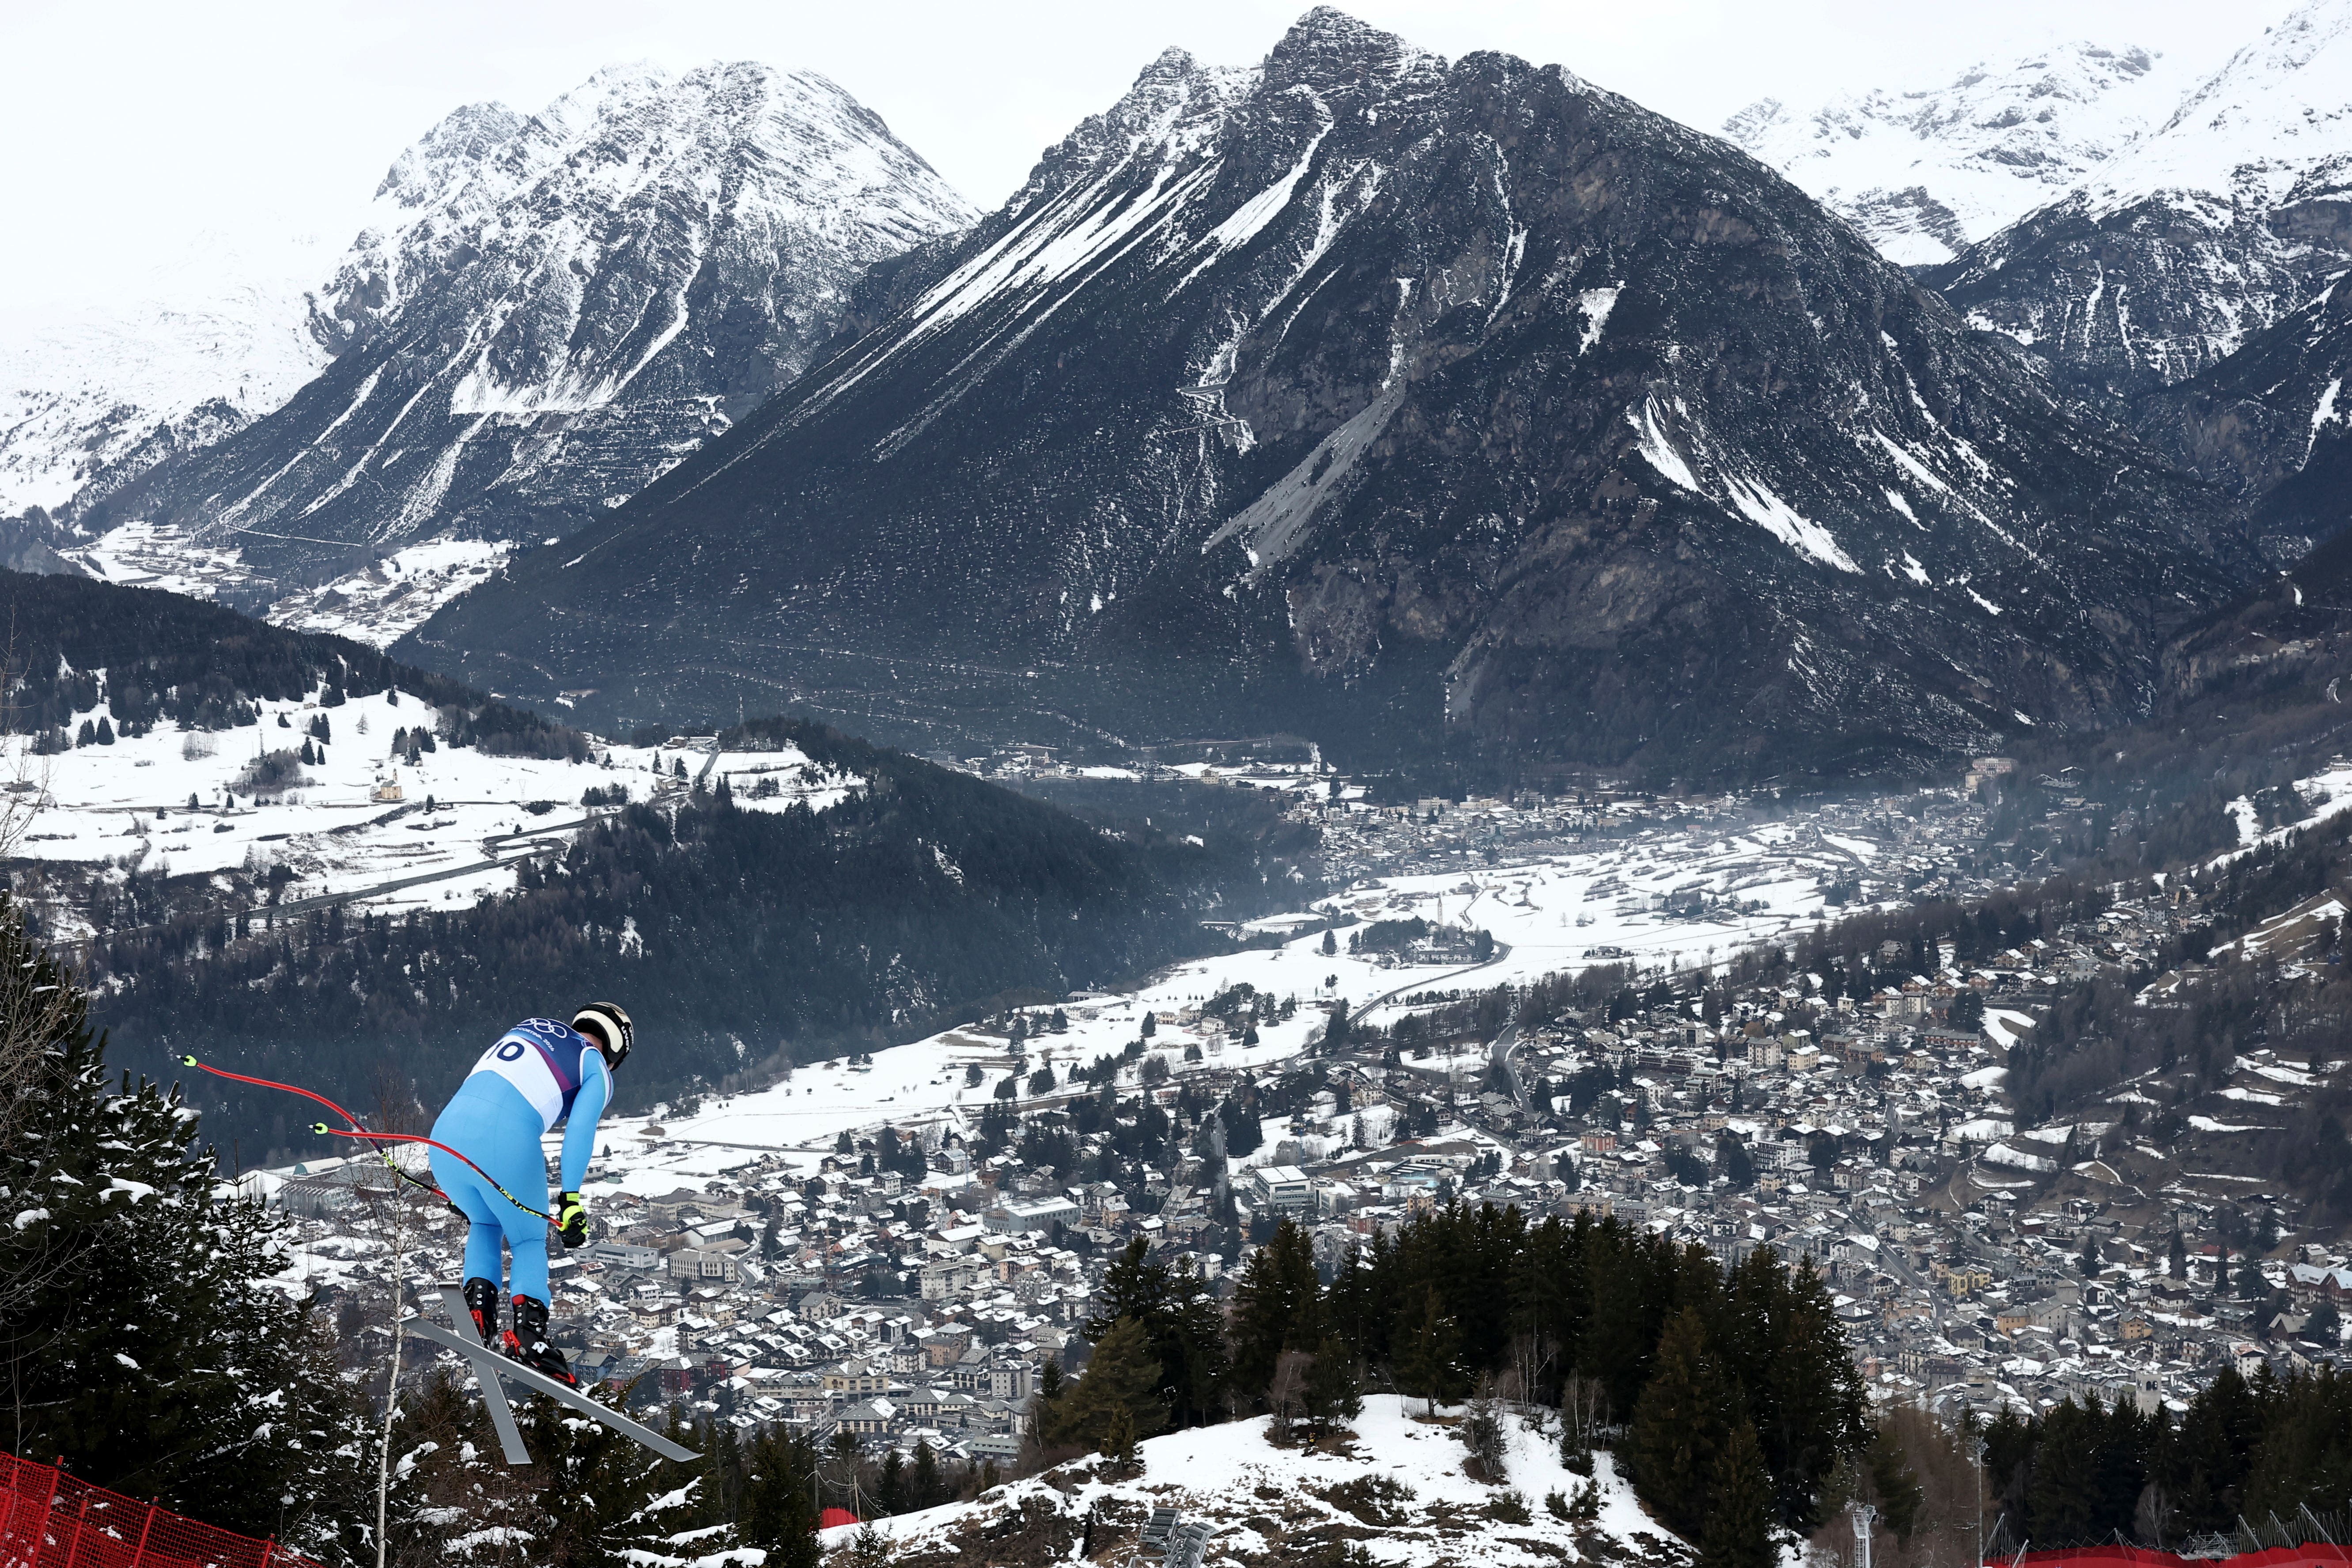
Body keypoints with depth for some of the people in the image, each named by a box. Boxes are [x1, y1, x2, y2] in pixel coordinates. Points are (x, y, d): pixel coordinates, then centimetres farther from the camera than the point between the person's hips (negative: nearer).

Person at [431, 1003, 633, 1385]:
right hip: (508, 1141, -4)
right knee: (529, 1243, 17)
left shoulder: (527, 1027, 32)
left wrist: (463, 1186, 35)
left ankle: (478, 1305, 9)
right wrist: (571, 1199, -7)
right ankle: (529, 1329, -6)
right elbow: (580, 1129, -3)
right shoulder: (597, 1070, 16)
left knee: (484, 1225, 31)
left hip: (448, 1129, 5)